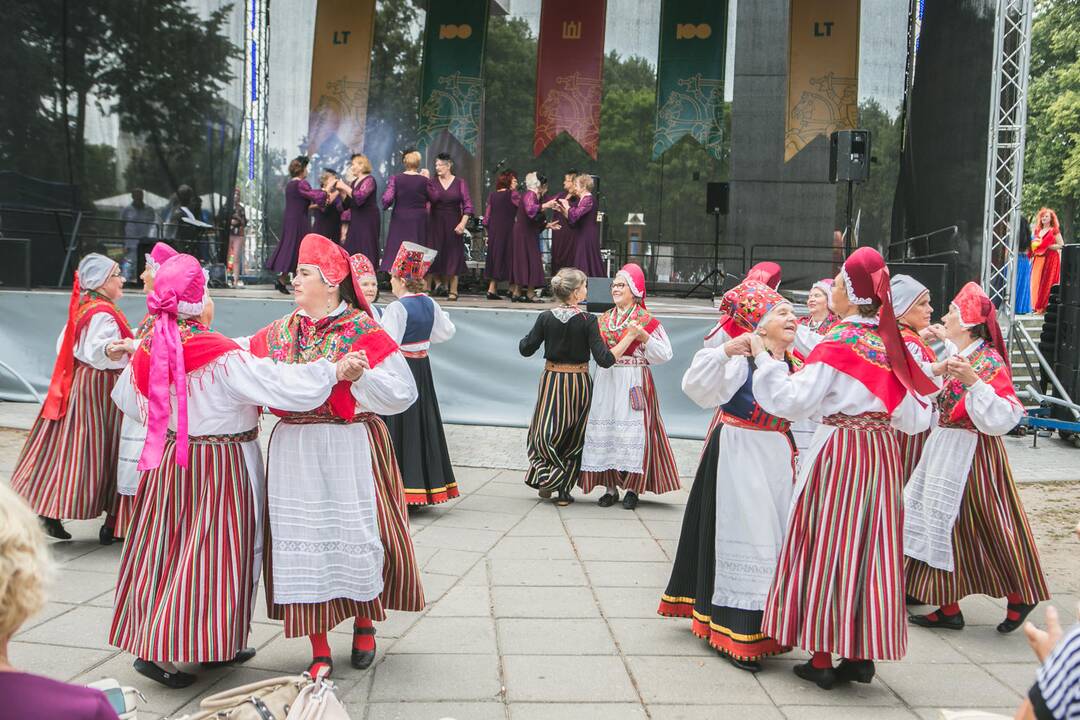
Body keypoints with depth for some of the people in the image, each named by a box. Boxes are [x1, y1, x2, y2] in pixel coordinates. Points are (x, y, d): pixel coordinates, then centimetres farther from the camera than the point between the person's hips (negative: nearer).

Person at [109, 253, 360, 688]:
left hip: (169, 460, 7)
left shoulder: (148, 351, -3)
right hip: (222, 464, -7)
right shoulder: (224, 358, -23)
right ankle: (161, 652, 7)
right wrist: (336, 371, -14)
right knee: (212, 552, 4)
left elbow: (128, 400, 15)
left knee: (168, 546, 16)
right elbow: (284, 385, -25)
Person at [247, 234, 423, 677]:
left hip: (351, 449, -3)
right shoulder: (278, 333, 10)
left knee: (358, 534, 1)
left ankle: (364, 623, 31)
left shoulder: (363, 331, -5)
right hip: (295, 451, 4)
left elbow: (403, 393, -9)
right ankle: (319, 651, 16)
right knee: (304, 541, 4)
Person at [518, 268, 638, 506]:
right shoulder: (587, 320, -14)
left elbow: (525, 349, -1)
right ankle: (564, 490, 14)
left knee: (545, 432, 14)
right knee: (573, 437, 12)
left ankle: (547, 475, -4)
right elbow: (605, 359, -19)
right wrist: (630, 336, -14)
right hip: (579, 382, -1)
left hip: (551, 380, 1)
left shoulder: (546, 318, -7)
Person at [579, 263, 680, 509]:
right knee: (605, 431, 2)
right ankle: (610, 487, 12)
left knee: (633, 431, -5)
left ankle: (633, 489, 5)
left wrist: (643, 336, -18)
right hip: (606, 381, 5)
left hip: (634, 384, -5)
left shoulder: (647, 321, -2)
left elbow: (664, 353, -8)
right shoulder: (603, 319, 14)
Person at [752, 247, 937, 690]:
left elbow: (793, 400, -17)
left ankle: (821, 659, 9)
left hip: (839, 450, -6)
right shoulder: (890, 342, 4)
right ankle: (862, 654, 18)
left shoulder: (839, 342, -12)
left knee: (828, 544, 3)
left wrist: (764, 359, -10)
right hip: (883, 451, 6)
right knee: (871, 544, 11)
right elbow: (915, 417, 6)